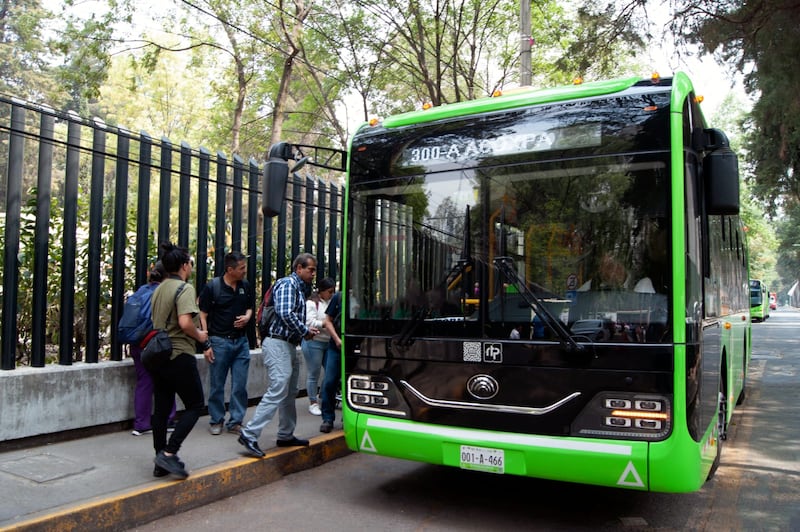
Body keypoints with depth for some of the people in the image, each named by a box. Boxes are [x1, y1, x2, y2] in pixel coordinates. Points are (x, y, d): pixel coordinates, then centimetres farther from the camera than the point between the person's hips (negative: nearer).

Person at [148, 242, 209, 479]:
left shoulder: (159, 289, 14)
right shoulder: (185, 288, -14)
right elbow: (185, 323, -26)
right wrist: (199, 336, -9)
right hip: (179, 355, -9)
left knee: (161, 409, 11)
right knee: (195, 405, 3)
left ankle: (161, 463, 18)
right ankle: (169, 453, -6)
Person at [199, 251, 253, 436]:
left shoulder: (245, 285, 5)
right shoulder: (212, 287, -8)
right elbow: (203, 316, -6)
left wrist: (247, 317, -6)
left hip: (241, 341, 4)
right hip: (219, 341, -3)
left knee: (240, 386, 4)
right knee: (217, 385, 7)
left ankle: (235, 422, 15)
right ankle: (216, 421, 22)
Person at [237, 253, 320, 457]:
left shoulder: (299, 288, 21)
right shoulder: (288, 284, -10)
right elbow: (285, 314, -22)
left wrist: (306, 330, 8)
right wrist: (305, 331, -11)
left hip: (289, 346, 11)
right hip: (279, 344, -11)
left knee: (289, 393, 15)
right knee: (277, 392, -15)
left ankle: (286, 435, 24)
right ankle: (249, 434, -11)